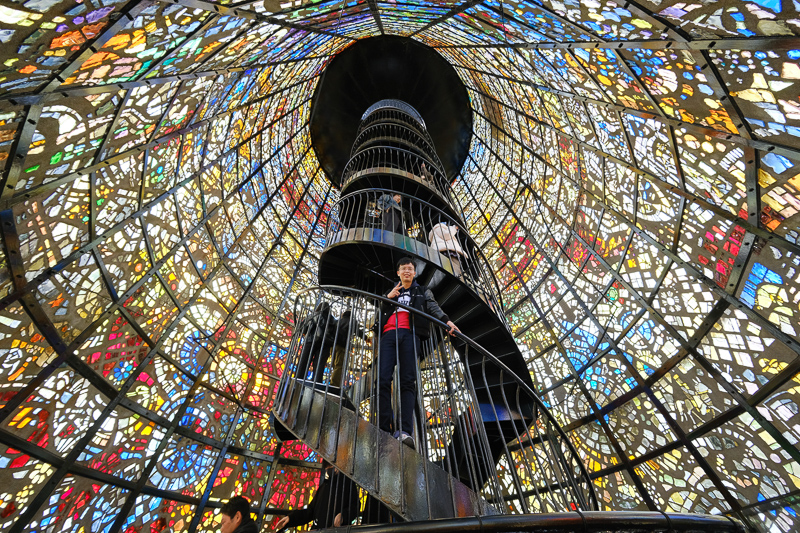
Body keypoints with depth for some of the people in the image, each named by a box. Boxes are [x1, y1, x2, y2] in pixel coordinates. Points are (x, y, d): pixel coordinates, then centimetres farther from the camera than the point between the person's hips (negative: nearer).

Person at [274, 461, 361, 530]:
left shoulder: (346, 482, 7)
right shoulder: (324, 485, 25)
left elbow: (355, 506, -2)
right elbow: (311, 509, 21)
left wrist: (342, 515, -21)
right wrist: (290, 517, 9)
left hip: (337, 529, -6)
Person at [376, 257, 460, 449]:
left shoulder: (423, 292, 26)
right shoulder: (391, 293, 34)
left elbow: (433, 307, 6)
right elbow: (379, 314, 24)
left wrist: (446, 320, -15)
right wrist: (388, 297, 10)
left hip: (410, 334, -2)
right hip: (389, 334, 3)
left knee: (408, 381, -14)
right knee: (383, 380, -13)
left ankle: (405, 431, -23)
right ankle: (383, 430, -13)